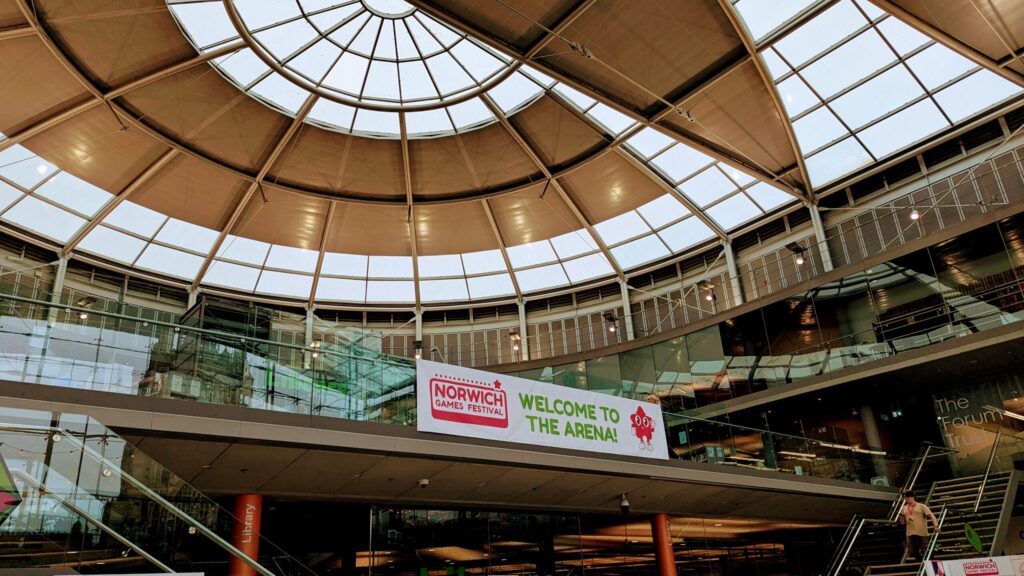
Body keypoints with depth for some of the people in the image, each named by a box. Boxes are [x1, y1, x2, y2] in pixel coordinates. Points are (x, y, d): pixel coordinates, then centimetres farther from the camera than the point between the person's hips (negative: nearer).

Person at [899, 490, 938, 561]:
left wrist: (936, 525, -23)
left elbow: (931, 515, -7)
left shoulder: (921, 506, 4)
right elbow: (902, 522, 20)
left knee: (922, 553, -5)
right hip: (910, 533, 4)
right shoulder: (904, 509, 16)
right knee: (911, 553, -5)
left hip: (921, 533, -4)